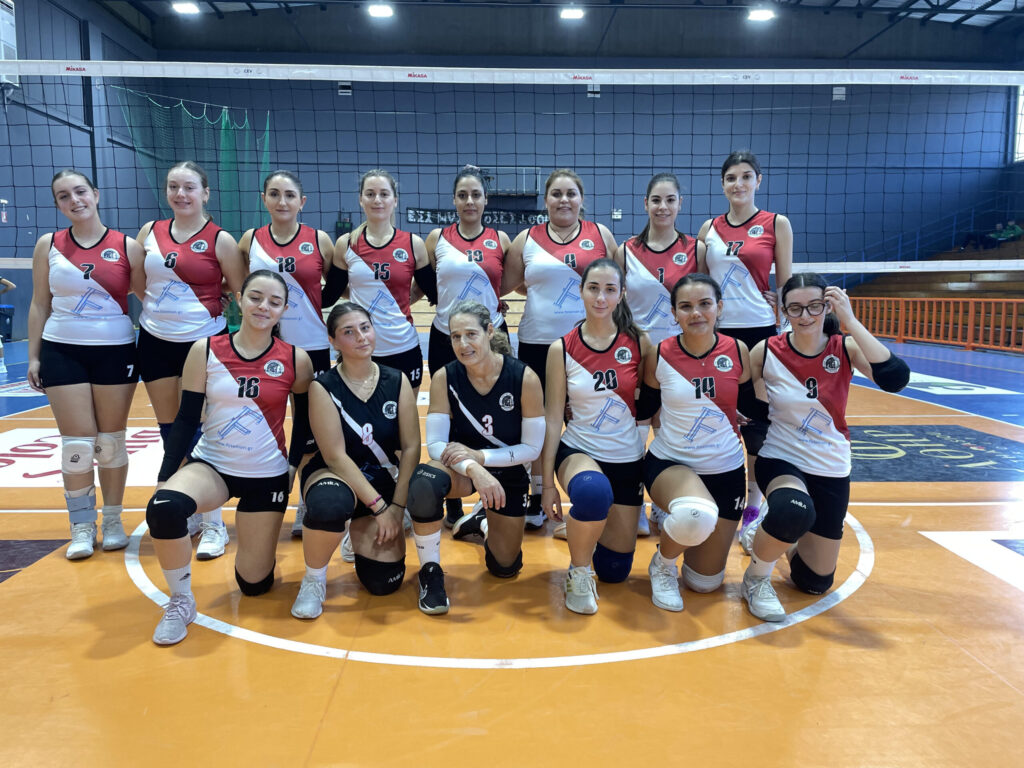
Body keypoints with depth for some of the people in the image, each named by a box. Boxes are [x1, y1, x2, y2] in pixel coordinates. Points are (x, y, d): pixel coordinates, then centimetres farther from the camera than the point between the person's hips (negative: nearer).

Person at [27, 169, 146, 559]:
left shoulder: (127, 246, -2)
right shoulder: (48, 245, 4)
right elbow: (39, 305, 8)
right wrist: (33, 357, 5)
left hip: (115, 351, -1)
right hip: (62, 351, 1)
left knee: (111, 441, 6)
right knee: (77, 444, 1)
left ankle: (113, 520, 20)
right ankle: (81, 527, 13)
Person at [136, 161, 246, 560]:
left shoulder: (220, 240, -6)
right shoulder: (150, 232, 6)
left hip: (203, 343, -4)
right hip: (155, 342, 4)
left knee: (198, 433, -2)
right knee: (169, 432, 10)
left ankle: (212, 524, 10)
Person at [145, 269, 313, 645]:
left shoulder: (296, 360, -8)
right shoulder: (205, 351, -6)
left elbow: (305, 418, 4)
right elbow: (186, 419, -3)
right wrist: (164, 476, -6)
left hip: (267, 475, 0)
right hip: (210, 464, 1)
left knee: (254, 583, 5)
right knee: (163, 508, -33)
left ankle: (259, 540, 42)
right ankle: (180, 602, -7)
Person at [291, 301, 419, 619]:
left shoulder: (397, 381, -4)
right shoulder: (323, 387, -12)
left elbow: (411, 447, -5)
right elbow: (336, 456, -17)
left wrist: (396, 507, -12)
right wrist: (379, 507, -21)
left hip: (383, 482, 3)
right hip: (334, 475, -3)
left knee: (384, 581, -8)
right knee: (330, 505, -41)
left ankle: (360, 531, 27)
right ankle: (314, 579, -9)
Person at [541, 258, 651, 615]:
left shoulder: (639, 343, -7)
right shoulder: (562, 349, -9)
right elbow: (553, 417, -6)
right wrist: (548, 483, -7)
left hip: (627, 458, 2)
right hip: (578, 450, -2)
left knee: (615, 570, 8)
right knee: (593, 492, -40)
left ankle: (593, 525, 42)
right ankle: (578, 573, -12)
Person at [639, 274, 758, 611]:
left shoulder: (738, 351, -8)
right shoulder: (659, 355, -11)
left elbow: (752, 409, 5)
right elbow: (643, 412, 2)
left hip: (725, 469, 3)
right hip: (668, 462, -2)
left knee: (705, 581, 10)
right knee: (696, 515, -40)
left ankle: (674, 522, 42)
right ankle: (662, 565, -4)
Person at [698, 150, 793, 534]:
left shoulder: (776, 224, 2)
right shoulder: (709, 228, 9)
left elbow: (785, 285, 2)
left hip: (757, 330, -2)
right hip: (714, 330, 3)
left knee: (754, 415, 3)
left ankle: (753, 500, 18)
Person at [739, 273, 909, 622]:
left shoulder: (845, 349, -11)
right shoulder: (766, 352, -14)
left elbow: (895, 378, -30)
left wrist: (850, 321, -31)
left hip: (831, 471, 3)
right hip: (781, 461, -3)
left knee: (816, 582, 10)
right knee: (795, 511, -40)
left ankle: (772, 537, 43)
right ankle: (756, 577, -8)